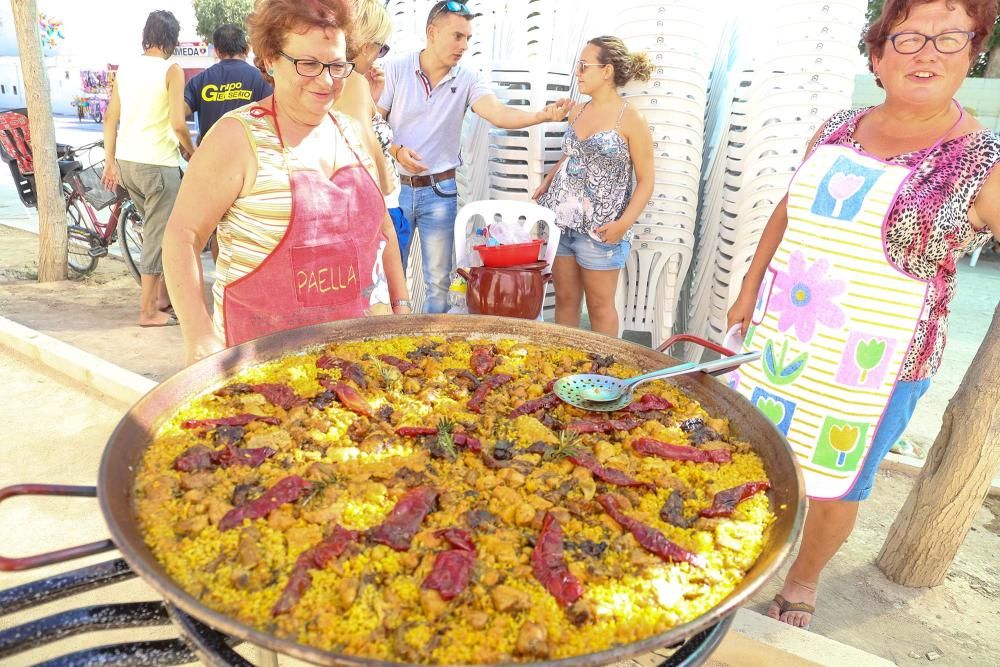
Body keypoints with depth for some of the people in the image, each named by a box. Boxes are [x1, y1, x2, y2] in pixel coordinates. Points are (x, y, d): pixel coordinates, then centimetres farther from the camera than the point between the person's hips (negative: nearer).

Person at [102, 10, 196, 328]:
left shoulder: (125, 67, 10)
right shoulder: (172, 70, -8)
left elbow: (110, 117, 10)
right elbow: (178, 123, -18)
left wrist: (110, 161, 16)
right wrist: (191, 150, 1)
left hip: (126, 161, 7)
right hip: (158, 163, -7)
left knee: (155, 228, 21)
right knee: (158, 235, 1)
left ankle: (162, 295, 29)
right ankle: (149, 310, 7)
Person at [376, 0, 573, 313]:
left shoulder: (467, 81, -1)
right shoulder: (396, 69, -4)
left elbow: (499, 114, -18)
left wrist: (543, 115, -34)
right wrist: (396, 151, -20)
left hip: (440, 191, 1)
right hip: (395, 187, -1)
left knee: (438, 279, 7)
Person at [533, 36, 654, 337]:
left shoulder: (631, 120, -7)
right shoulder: (577, 112, 10)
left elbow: (646, 179, -6)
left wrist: (624, 223, -18)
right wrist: (547, 182, 7)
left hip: (599, 228, -5)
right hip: (561, 219, 6)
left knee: (600, 306, 5)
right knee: (565, 300, 12)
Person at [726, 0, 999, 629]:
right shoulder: (837, 131, 2)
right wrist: (750, 291, 15)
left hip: (871, 365, -4)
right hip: (778, 336, 4)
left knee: (835, 485, 13)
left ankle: (802, 584, 40)